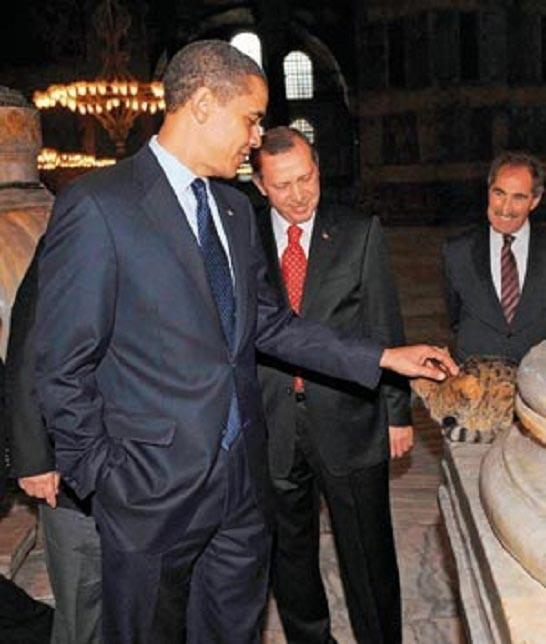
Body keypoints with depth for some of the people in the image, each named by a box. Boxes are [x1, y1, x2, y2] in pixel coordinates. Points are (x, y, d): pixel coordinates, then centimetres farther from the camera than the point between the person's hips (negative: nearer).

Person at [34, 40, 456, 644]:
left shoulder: (236, 209, 9)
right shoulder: (96, 207, -15)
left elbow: (268, 324, 11)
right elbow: (64, 367, -13)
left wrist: (384, 358, 7)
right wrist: (106, 478, -11)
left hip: (242, 475, 7)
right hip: (155, 486, -6)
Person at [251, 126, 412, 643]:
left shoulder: (361, 234, -1)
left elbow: (386, 327, 1)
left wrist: (397, 412, 0)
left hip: (350, 421, -1)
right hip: (270, 426, 2)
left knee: (369, 553, 11)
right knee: (288, 553, 18)